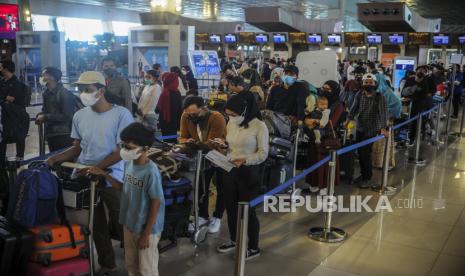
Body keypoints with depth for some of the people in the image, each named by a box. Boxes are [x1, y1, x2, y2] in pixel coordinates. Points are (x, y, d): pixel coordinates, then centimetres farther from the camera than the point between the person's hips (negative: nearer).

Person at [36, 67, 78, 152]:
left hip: (64, 135, -8)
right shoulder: (46, 93, 13)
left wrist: (45, 117, -16)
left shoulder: (65, 94, -12)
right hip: (51, 134, 8)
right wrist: (40, 116, 1)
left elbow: (66, 116, -17)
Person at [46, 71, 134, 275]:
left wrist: (96, 168, -20)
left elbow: (122, 151, -13)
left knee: (121, 224, 5)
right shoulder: (79, 116, 3)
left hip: (111, 178, -4)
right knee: (96, 225, 16)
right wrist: (56, 158, -6)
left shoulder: (121, 114, -12)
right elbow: (77, 148, 10)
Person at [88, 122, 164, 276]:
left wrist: (146, 234, -16)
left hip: (147, 229, -7)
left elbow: (156, 204, -20)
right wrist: (104, 175, 3)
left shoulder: (151, 172, -25)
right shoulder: (128, 164, -2)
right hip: (129, 225, 7)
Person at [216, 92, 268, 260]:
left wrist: (244, 160, -25)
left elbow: (263, 154, -14)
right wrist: (222, 146, -5)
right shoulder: (231, 124, 4)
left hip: (249, 172, -6)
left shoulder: (259, 126, -15)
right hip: (230, 170, 6)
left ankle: (254, 248, 20)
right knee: (231, 207, 16)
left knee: (248, 209, 2)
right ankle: (234, 240, 37)